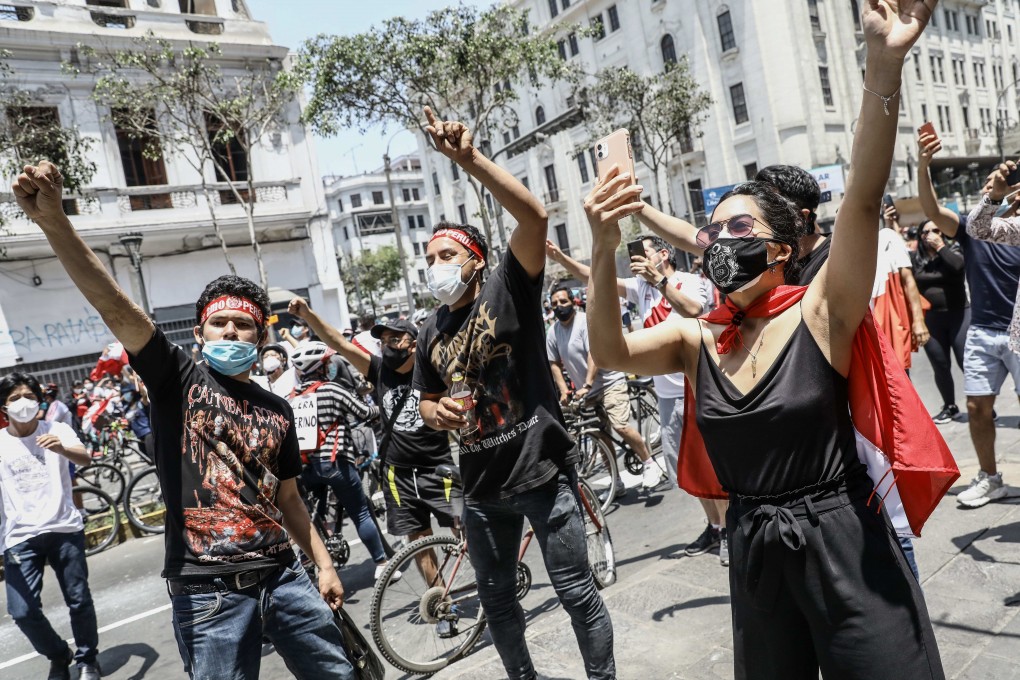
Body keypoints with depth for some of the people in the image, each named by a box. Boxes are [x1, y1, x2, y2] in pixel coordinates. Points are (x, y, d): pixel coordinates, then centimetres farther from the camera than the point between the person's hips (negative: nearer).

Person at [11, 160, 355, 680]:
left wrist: (324, 563, 11)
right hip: (208, 592, -4)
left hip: (282, 577, 4)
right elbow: (114, 308, -16)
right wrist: (51, 219, -28)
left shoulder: (277, 410, 10)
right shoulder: (178, 379, -1)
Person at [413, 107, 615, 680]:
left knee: (577, 592, 6)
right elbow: (428, 401, 20)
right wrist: (436, 413, -5)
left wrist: (469, 158, -32)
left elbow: (535, 215, -24)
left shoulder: (508, 290, -8)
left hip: (543, 471, -6)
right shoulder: (430, 333, 9)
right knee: (496, 599, 19)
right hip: (482, 485, 6)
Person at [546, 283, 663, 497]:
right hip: (586, 390, 6)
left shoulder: (586, 321, -15)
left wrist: (586, 385, -29)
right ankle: (616, 483, 22)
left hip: (610, 382, -6)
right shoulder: (552, 333, 2)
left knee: (621, 426, -22)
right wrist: (564, 390, -5)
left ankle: (650, 465, -2)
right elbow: (554, 364, 7)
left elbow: (594, 355, -22)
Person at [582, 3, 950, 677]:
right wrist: (605, 251, -30)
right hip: (754, 550, 4)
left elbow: (863, 198, -25)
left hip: (845, 541, -4)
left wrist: (884, 67, -36)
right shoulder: (697, 339, -1)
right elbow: (611, 352, -16)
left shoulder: (821, 313, -11)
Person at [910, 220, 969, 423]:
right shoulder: (915, 258, 7)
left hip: (958, 315, -3)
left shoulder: (953, 249, 0)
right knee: (940, 366, 10)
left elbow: (957, 266, -20)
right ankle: (950, 407, 25)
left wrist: (940, 247, -11)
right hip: (930, 319, 3)